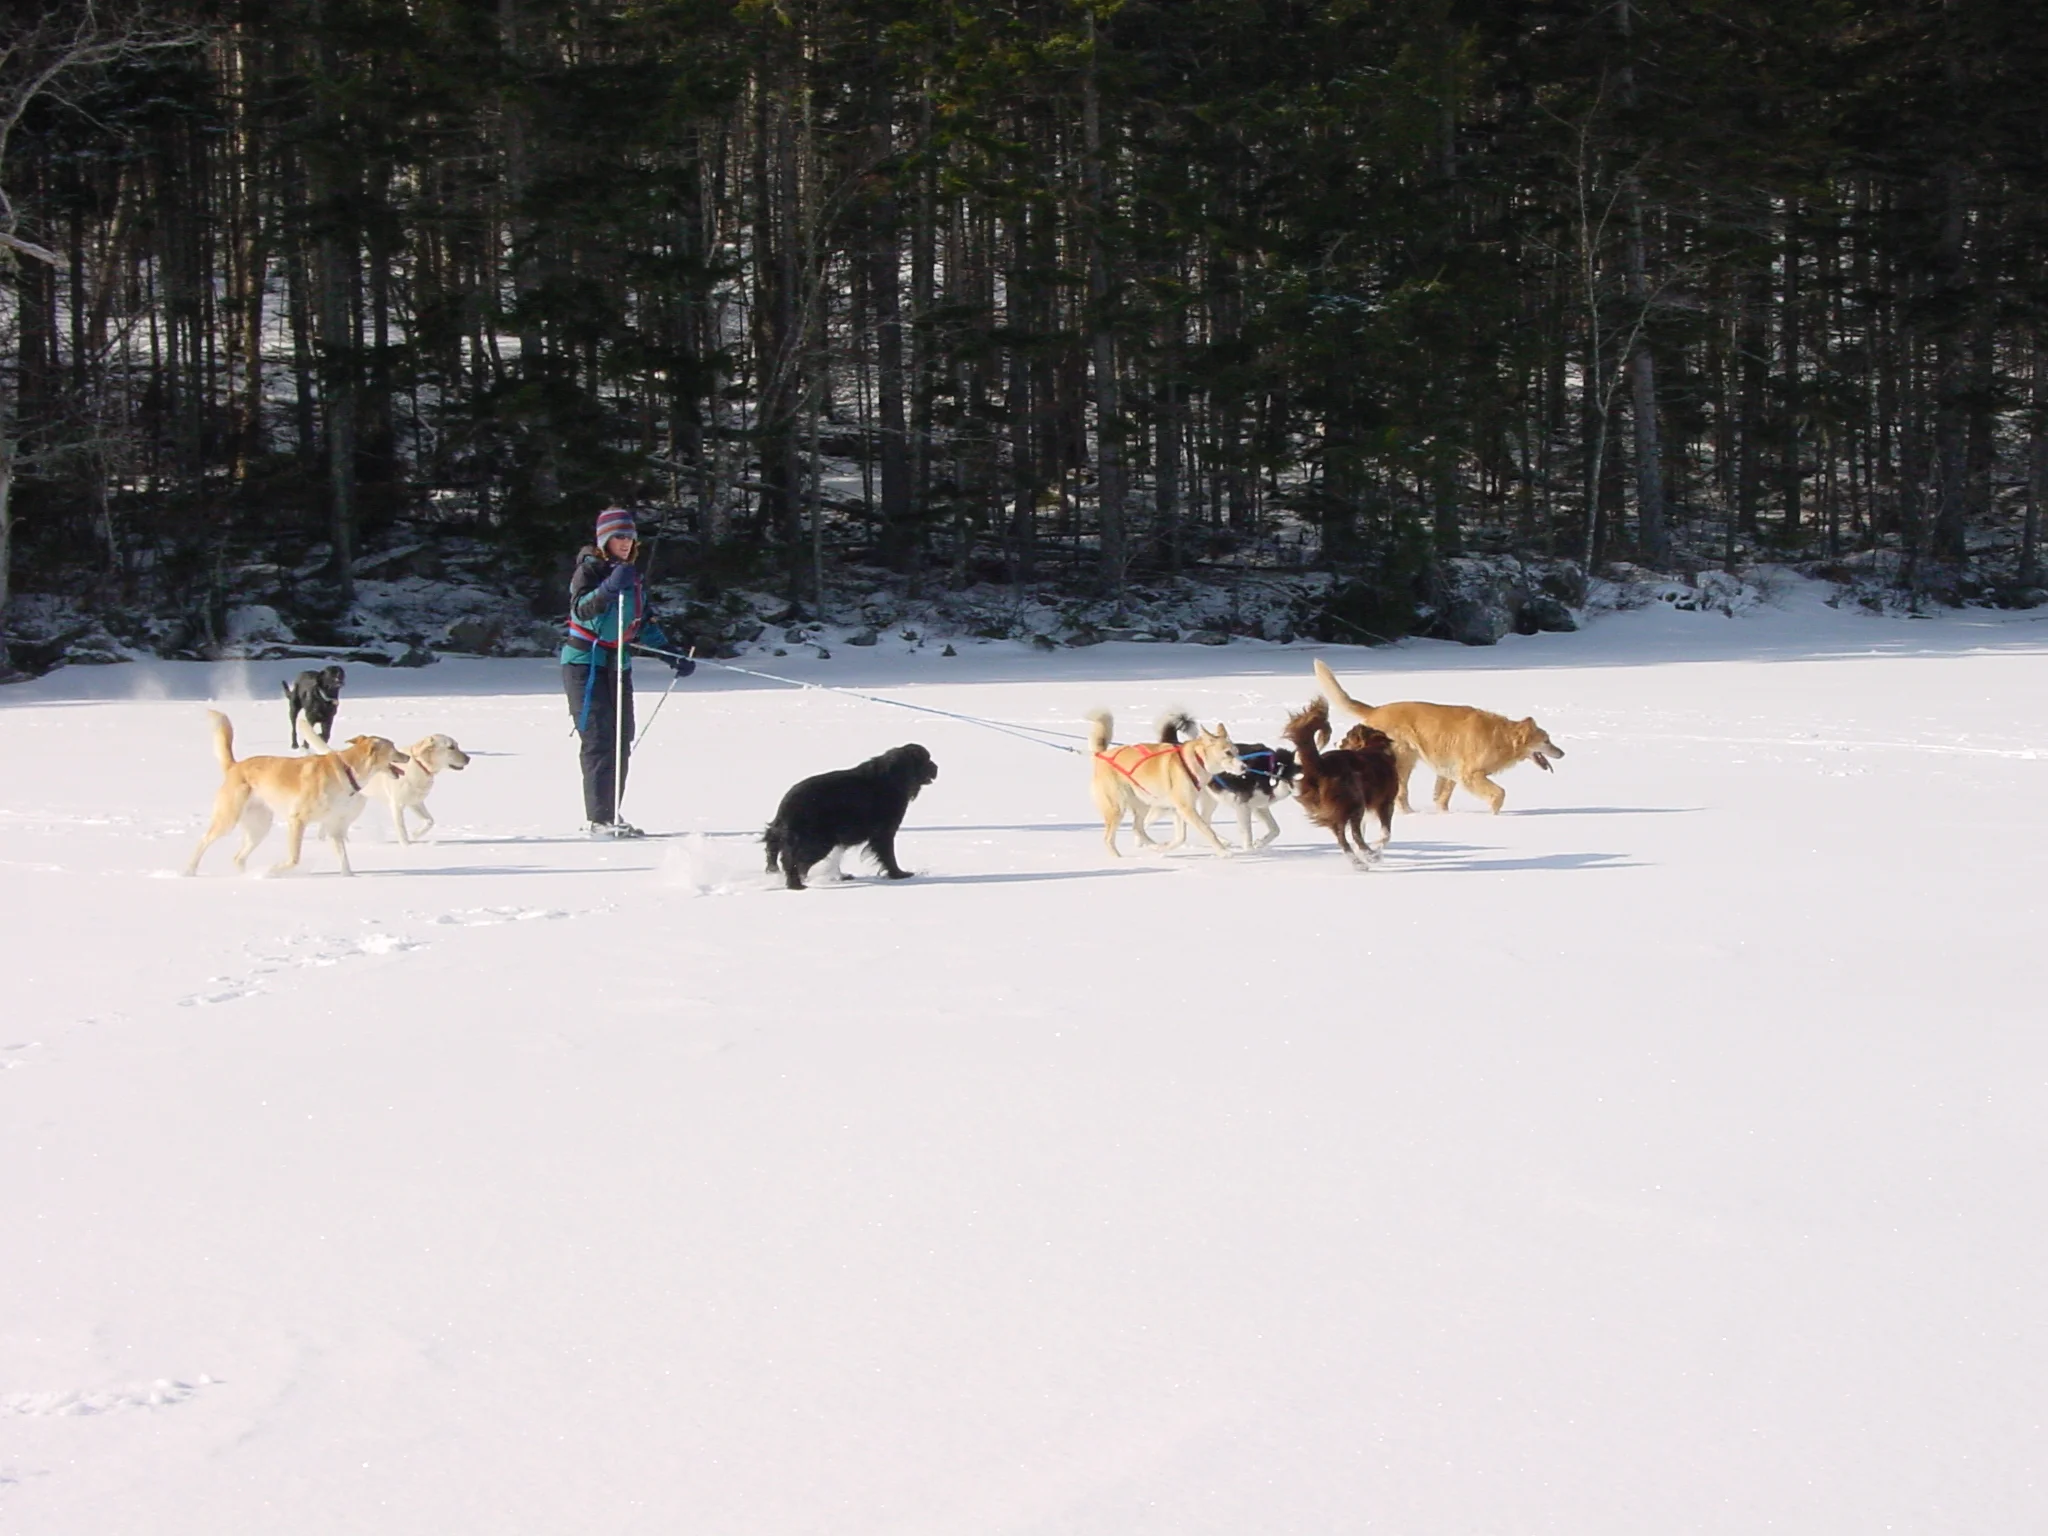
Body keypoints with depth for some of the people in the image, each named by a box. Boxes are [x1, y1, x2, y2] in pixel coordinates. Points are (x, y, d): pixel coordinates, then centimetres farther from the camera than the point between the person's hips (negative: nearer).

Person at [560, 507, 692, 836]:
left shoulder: (633, 574, 15)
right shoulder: (590, 568, -7)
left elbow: (644, 625, 23)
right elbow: (580, 609, -23)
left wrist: (673, 655, 17)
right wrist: (608, 588, -38)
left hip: (618, 665, 7)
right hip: (585, 663, -7)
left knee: (621, 742, 5)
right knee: (600, 740, -13)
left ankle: (609, 815, 12)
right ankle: (597, 818, -14)